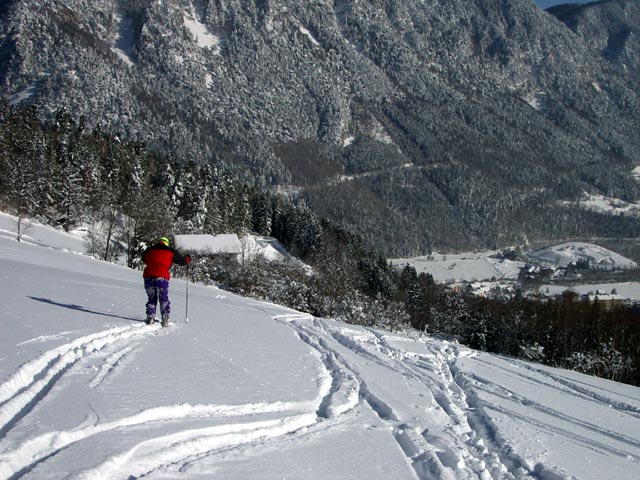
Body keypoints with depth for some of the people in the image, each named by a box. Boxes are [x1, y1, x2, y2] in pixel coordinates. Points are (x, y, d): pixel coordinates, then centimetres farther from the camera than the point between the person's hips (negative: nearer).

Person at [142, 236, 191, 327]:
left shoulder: (149, 250, 17)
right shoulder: (170, 251, 10)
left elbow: (144, 259, 34)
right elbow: (182, 260, 17)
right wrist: (187, 259, 38)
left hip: (148, 277, 2)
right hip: (161, 278, -2)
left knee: (152, 299, 18)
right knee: (164, 300, 11)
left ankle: (150, 318, 9)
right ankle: (165, 320, 3)